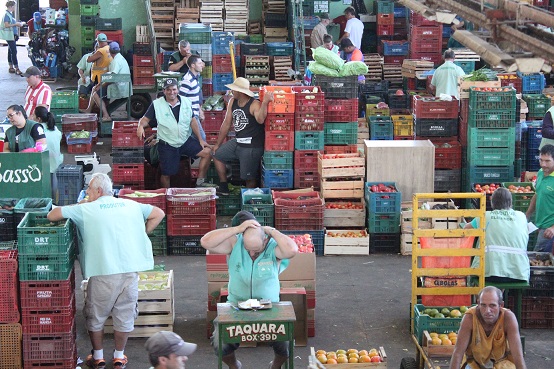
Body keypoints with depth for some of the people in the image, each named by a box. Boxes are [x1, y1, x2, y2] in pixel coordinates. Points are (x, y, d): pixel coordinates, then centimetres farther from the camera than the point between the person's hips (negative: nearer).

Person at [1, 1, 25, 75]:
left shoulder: (10, 14, 16)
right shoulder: (6, 14, -13)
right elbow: (6, 25, -21)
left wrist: (18, 24, 11)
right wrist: (16, 24, -19)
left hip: (13, 35, 10)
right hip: (9, 35, -10)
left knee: (11, 51, 13)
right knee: (14, 51, -12)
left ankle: (11, 67, 18)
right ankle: (17, 69, -14)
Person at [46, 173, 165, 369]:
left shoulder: (86, 209, 2)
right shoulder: (131, 205, 12)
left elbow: (52, 215, 4)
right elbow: (158, 214, 20)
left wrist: (76, 207, 19)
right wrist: (142, 235, 22)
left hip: (103, 272, -3)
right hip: (130, 270, 3)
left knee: (96, 316, 16)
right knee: (125, 315, 16)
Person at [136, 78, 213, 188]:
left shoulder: (186, 102, 4)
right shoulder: (157, 104, -5)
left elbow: (193, 121, 8)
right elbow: (145, 119, -4)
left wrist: (200, 139, 4)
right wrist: (141, 126, -28)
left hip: (186, 141, 3)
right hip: (167, 145, -3)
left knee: (207, 151, -15)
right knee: (166, 174, 0)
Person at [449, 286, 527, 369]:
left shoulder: (508, 317, -28)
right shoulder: (470, 317, -28)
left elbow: (517, 354, -31)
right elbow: (458, 352, -28)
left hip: (501, 362, 0)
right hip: (475, 362, 0)